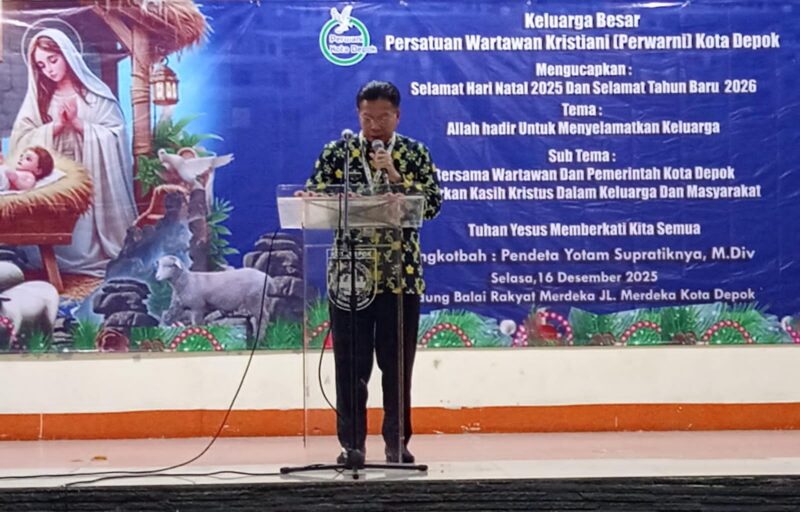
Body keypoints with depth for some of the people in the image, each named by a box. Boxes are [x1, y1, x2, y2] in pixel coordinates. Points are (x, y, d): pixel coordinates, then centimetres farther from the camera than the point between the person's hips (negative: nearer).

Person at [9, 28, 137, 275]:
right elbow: (20, 141, 0)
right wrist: (56, 125, -11)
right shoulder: (38, 97, 8)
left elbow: (115, 137, -4)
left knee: (91, 235, -3)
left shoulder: (95, 93, 1)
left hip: (93, 179, -2)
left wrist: (79, 124, -13)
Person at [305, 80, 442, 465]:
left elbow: (433, 204, -5)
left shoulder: (415, 154, 5)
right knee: (351, 363, 1)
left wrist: (396, 176, -15)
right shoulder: (337, 152, 5)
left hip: (401, 273, 0)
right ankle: (352, 443, 10)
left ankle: (397, 441, 16)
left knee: (397, 362, 5)